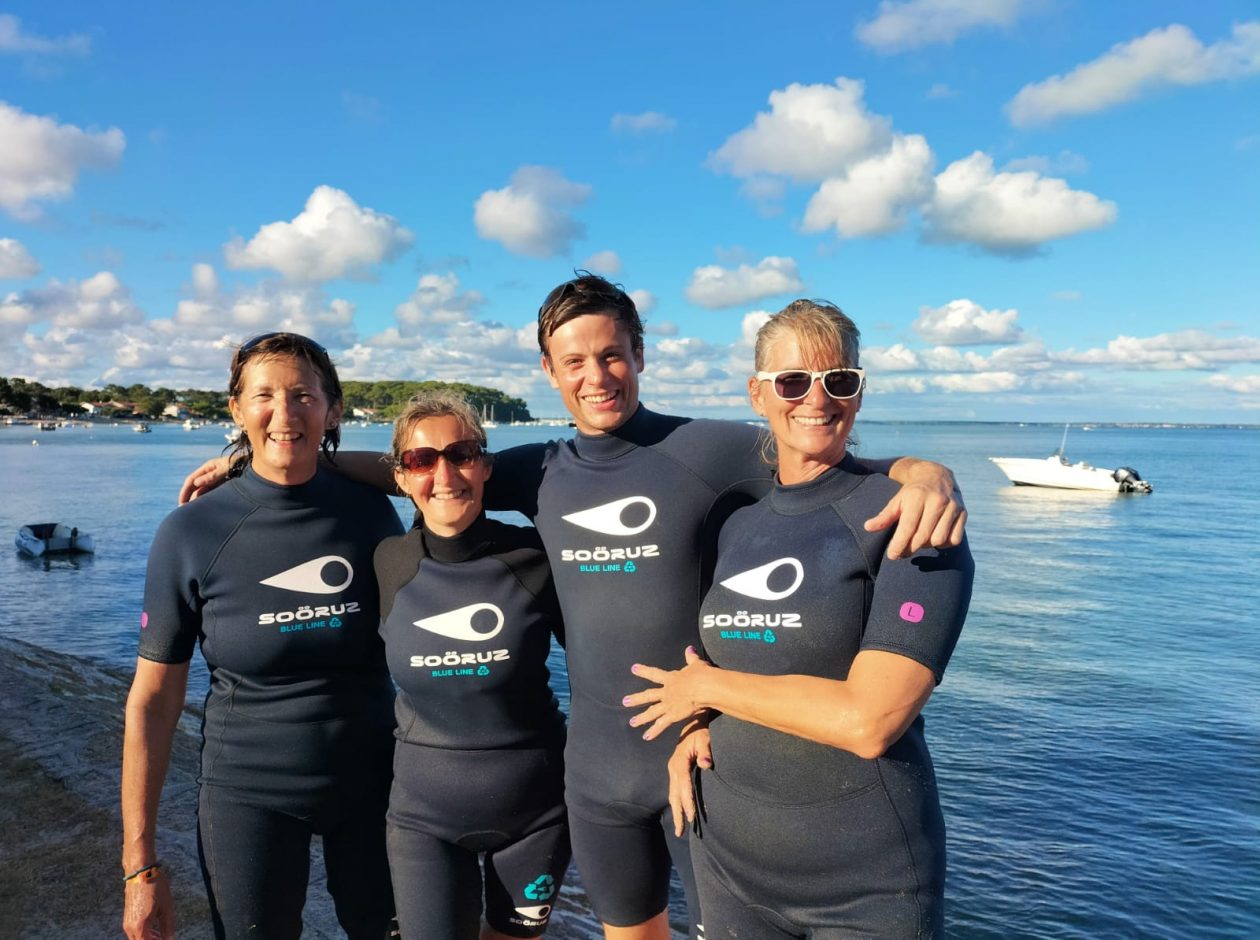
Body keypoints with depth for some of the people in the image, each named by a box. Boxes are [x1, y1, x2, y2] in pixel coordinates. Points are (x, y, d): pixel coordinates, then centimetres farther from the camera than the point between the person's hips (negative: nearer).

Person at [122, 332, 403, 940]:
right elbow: (153, 699, -6)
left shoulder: (369, 512, -7)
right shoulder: (192, 532, -11)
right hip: (249, 793, -1)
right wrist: (140, 865, -5)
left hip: (371, 783, 2)